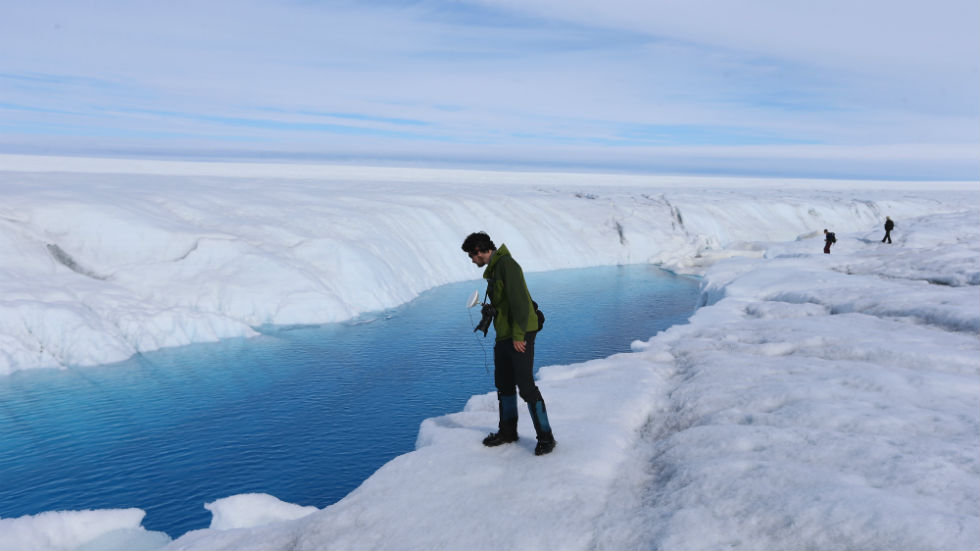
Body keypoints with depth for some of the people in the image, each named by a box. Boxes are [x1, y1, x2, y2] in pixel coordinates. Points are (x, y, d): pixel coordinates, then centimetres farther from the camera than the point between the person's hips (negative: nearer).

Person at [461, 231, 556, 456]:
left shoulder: (507, 264, -14)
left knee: (525, 385, -9)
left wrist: (518, 334, -22)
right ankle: (507, 431, 29)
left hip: (520, 335, -10)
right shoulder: (493, 269, 17)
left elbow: (519, 300, -21)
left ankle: (545, 436, 1)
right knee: (504, 385, 16)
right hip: (504, 336, 10)